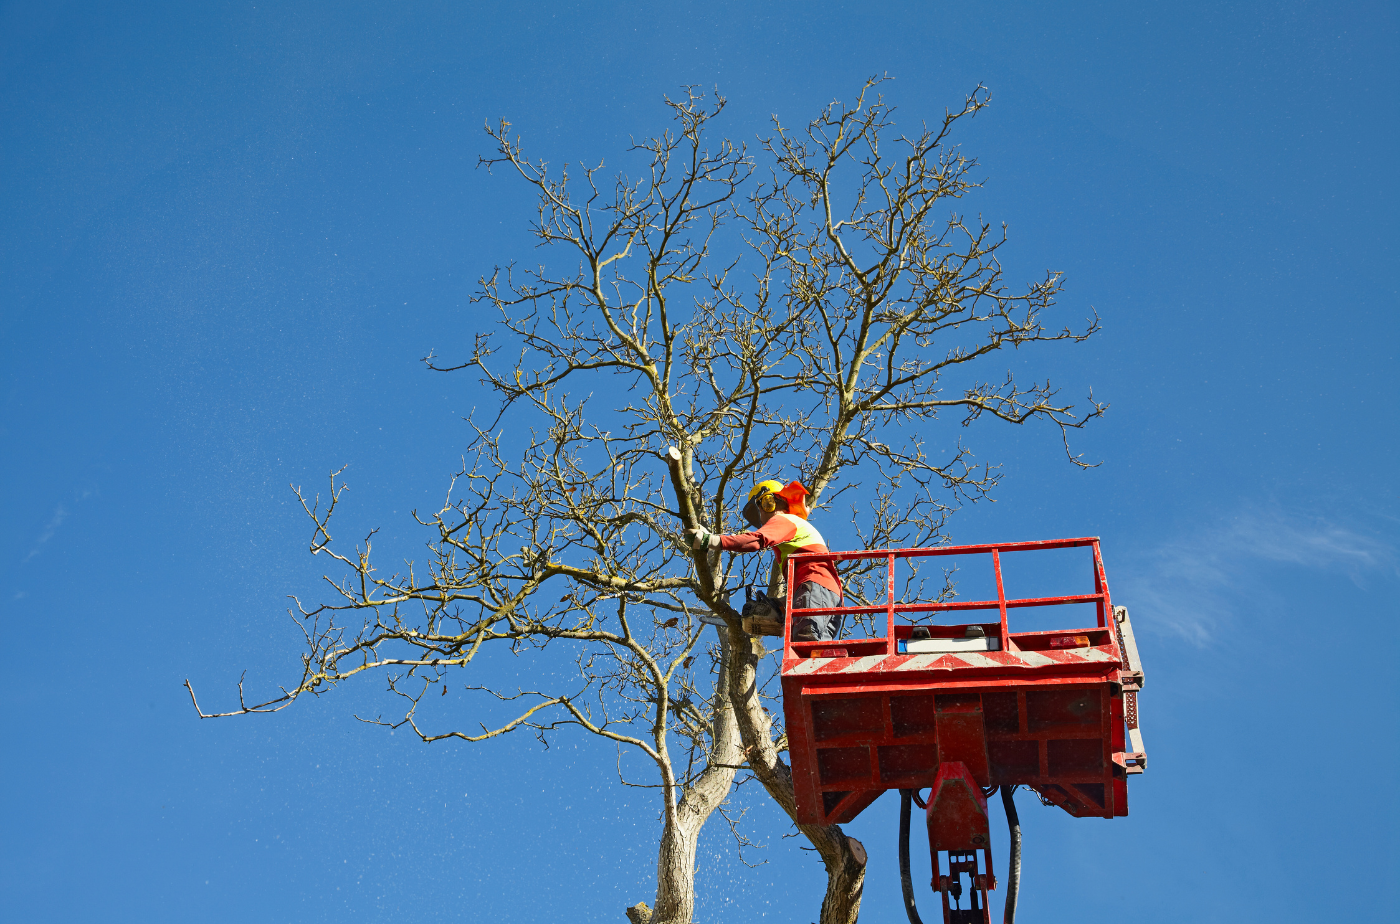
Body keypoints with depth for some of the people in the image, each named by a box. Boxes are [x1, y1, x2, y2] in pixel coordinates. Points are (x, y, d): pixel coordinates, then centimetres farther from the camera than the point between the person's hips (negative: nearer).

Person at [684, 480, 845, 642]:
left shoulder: (783, 520, 10)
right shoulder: (801, 526, 41)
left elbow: (757, 540, -12)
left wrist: (710, 540, -20)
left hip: (817, 586, -9)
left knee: (805, 642, -30)